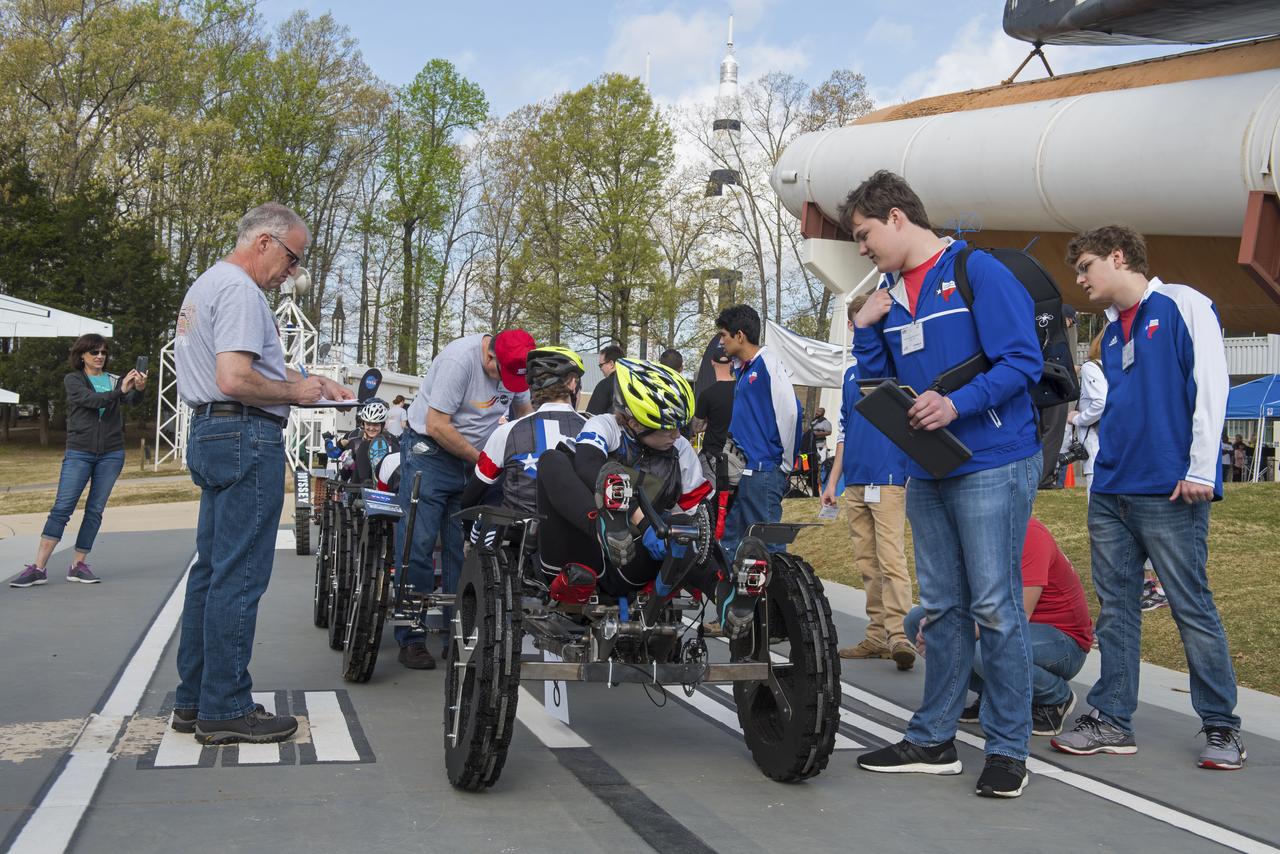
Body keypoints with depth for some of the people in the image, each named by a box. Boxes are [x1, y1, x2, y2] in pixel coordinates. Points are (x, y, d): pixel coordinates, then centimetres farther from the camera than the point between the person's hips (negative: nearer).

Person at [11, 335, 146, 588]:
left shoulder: (115, 380, 8)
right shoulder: (73, 380, 3)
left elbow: (132, 400, -11)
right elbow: (90, 399, -16)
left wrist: (139, 388, -34)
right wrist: (119, 390, -32)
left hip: (111, 454, 2)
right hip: (79, 453, -2)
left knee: (95, 510, 3)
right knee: (61, 508, -8)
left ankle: (78, 565, 10)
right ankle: (38, 567, -10)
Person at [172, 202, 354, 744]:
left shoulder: (204, 286, 21)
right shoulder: (240, 290, -13)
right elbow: (235, 379, -24)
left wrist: (308, 382, 18)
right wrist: (295, 392, -10)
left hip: (209, 435, 11)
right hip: (246, 436, -11)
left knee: (210, 570, 13)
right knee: (239, 576, -7)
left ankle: (194, 700, 18)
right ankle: (225, 710, -4)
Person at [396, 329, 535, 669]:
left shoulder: (516, 366, -1)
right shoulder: (459, 360, -22)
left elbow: (524, 411, 16)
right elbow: (437, 426, -21)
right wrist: (482, 460, -15)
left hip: (473, 459, 6)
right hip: (429, 450, -6)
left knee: (463, 548, 2)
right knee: (417, 544, -9)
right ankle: (411, 639, -4)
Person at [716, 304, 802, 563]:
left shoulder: (768, 364, -11)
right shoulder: (743, 369, 17)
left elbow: (790, 411, -18)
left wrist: (786, 462, -11)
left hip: (763, 472, -10)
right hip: (743, 472, 10)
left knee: (768, 544, -6)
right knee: (730, 541, 12)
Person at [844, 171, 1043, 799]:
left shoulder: (978, 272, -8)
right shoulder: (888, 292, 14)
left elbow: (1023, 361, -14)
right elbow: (880, 382, 18)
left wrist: (958, 403, -24)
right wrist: (866, 329, 3)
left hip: (992, 465, -8)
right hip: (927, 472, 8)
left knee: (994, 607, -4)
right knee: (941, 608, 13)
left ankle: (1008, 748, 5)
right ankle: (933, 741, 21)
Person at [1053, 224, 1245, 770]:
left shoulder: (1182, 305, -2)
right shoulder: (1112, 330, 19)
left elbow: (1210, 383, -9)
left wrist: (1201, 469, -14)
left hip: (1169, 493, -7)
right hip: (1111, 491, 7)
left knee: (1192, 607, -3)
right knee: (1115, 610, 8)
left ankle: (1221, 726, 7)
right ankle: (1112, 719, 14)